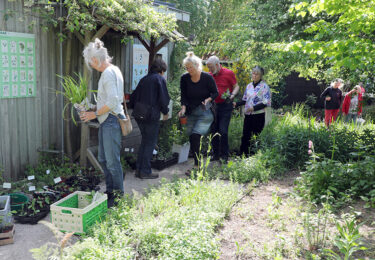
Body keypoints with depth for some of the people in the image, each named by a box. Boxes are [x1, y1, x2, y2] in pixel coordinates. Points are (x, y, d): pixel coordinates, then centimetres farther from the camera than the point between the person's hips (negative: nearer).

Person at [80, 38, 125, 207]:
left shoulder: (108, 73, -16)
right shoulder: (112, 70, 15)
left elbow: (112, 102, -23)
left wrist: (95, 114, -12)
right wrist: (95, 109, 15)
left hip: (111, 120, -11)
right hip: (107, 120, 11)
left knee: (112, 161, -2)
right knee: (103, 159, 17)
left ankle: (118, 196, 10)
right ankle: (110, 190, 29)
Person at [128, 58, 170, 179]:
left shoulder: (144, 79, 15)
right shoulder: (160, 79, -5)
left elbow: (134, 96, 16)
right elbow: (163, 98, -11)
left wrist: (135, 108, 27)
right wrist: (165, 112, 3)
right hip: (151, 115, -7)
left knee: (145, 141, 18)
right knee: (150, 142, 2)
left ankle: (139, 169, 20)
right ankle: (145, 171, 5)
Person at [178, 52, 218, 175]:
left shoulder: (207, 77, -10)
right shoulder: (184, 78, -1)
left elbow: (215, 93, 0)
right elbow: (183, 95, 3)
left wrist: (208, 99, -19)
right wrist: (183, 107, -14)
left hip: (205, 112, -5)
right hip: (191, 112, 5)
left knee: (195, 136, -19)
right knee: (192, 138, 5)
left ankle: (196, 166, -14)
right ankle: (197, 163, 19)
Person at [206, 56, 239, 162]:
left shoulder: (228, 73, -4)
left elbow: (236, 86, 2)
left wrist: (232, 96, -16)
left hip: (225, 106, -5)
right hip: (213, 106, 5)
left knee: (223, 131, -10)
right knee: (214, 131, 7)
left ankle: (224, 155, 1)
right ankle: (216, 154, 18)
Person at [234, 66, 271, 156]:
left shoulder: (264, 86, -7)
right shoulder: (249, 86, 12)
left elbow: (266, 103, -12)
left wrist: (254, 108, -21)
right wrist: (236, 104, 4)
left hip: (258, 115, -5)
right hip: (248, 115, 5)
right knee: (245, 135, 6)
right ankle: (242, 154, 14)